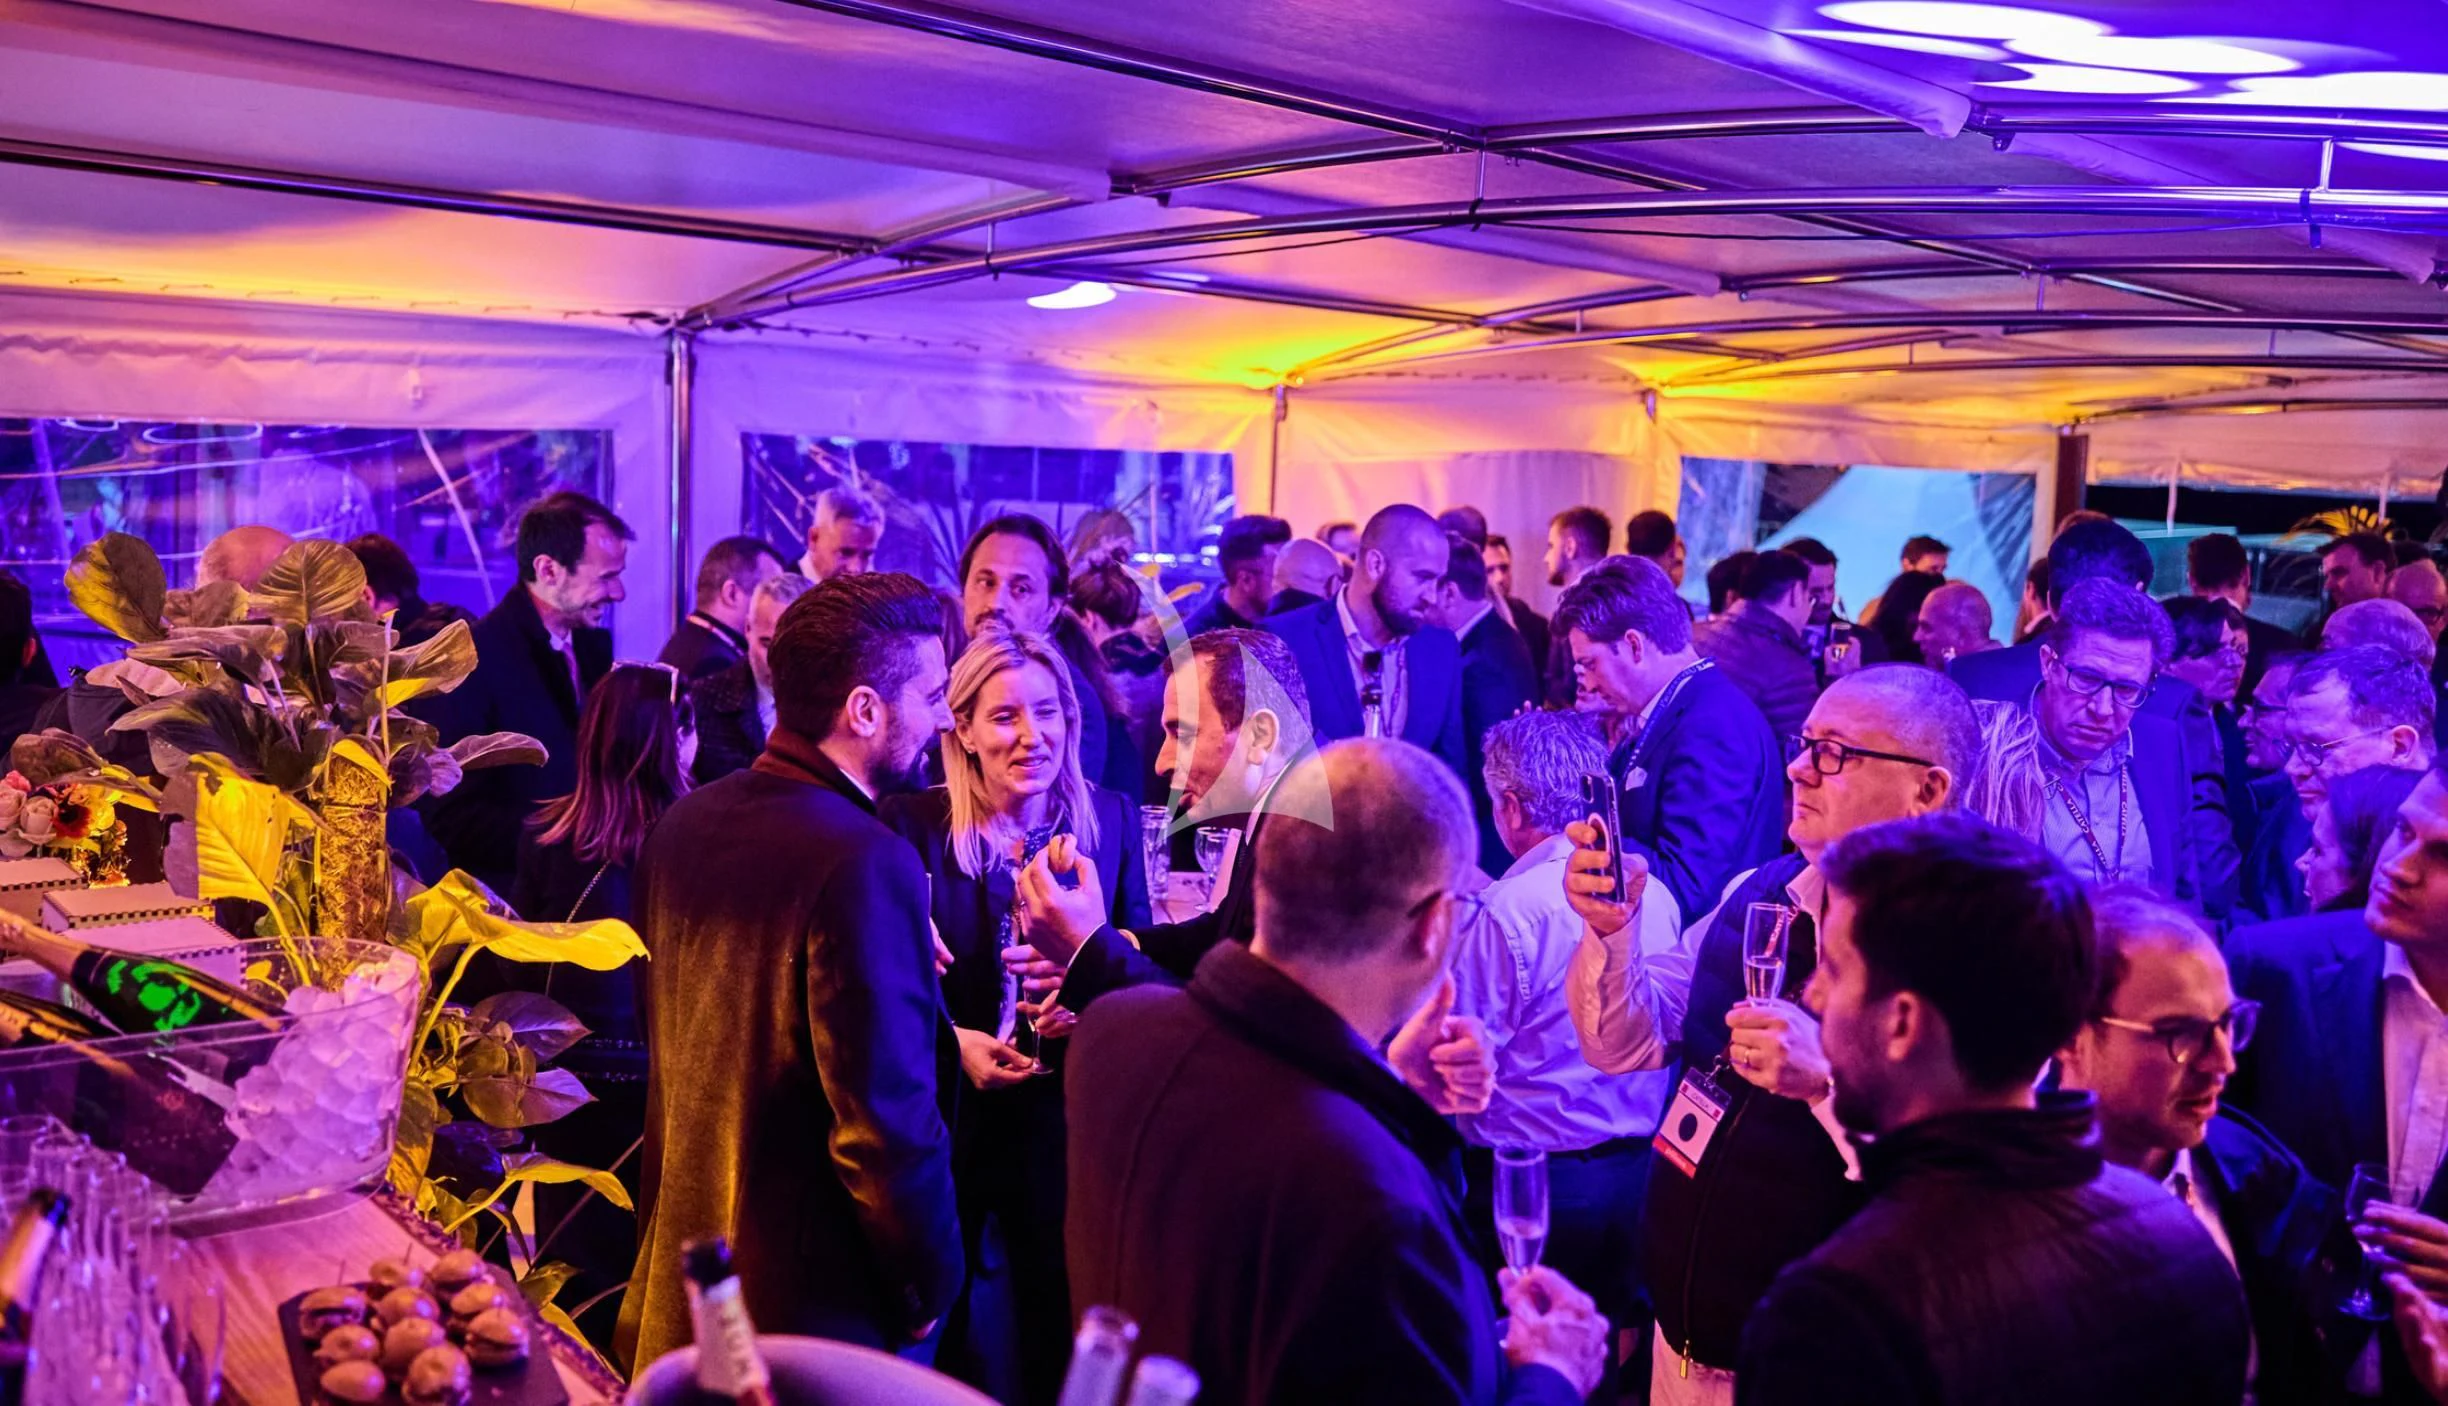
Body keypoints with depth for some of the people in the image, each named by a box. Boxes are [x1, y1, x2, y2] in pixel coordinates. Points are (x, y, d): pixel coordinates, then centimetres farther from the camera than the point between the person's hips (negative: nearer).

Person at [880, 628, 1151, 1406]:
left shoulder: (1111, 819, -1)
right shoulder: (910, 823, -8)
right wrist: (952, 1041, -20)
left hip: (1076, 1127, 2)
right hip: (953, 1129, -2)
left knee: (1069, 1341, 16)